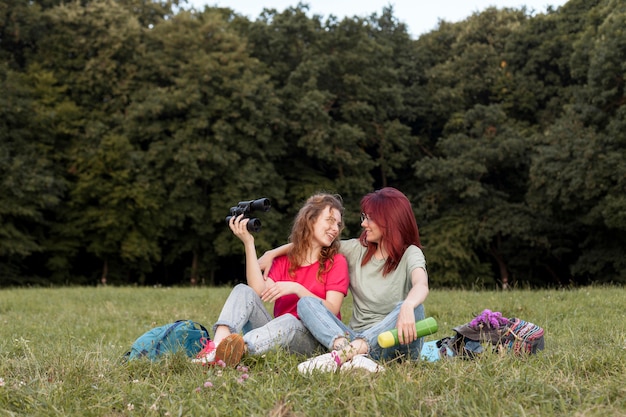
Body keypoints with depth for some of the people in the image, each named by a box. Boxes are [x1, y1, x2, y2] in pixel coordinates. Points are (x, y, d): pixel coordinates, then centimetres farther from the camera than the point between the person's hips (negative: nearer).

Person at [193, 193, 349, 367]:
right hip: (277, 334, 4)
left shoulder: (336, 261, 5)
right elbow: (259, 292, -5)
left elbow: (332, 311, -8)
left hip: (314, 340, -3)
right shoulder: (284, 258, 14)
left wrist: (296, 289, -20)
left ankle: (240, 349, -61)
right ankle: (217, 345, -43)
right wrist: (249, 243, -6)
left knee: (288, 321, -36)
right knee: (244, 291, -17)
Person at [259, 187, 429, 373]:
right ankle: (354, 356, -43)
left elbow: (421, 286, -26)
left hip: (396, 344, -4)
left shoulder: (410, 254, -4)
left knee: (412, 308, -34)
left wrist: (407, 306, -48)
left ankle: (341, 355, -44)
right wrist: (273, 253, 13)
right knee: (306, 302, -14)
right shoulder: (357, 250, 11)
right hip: (354, 338, 4)